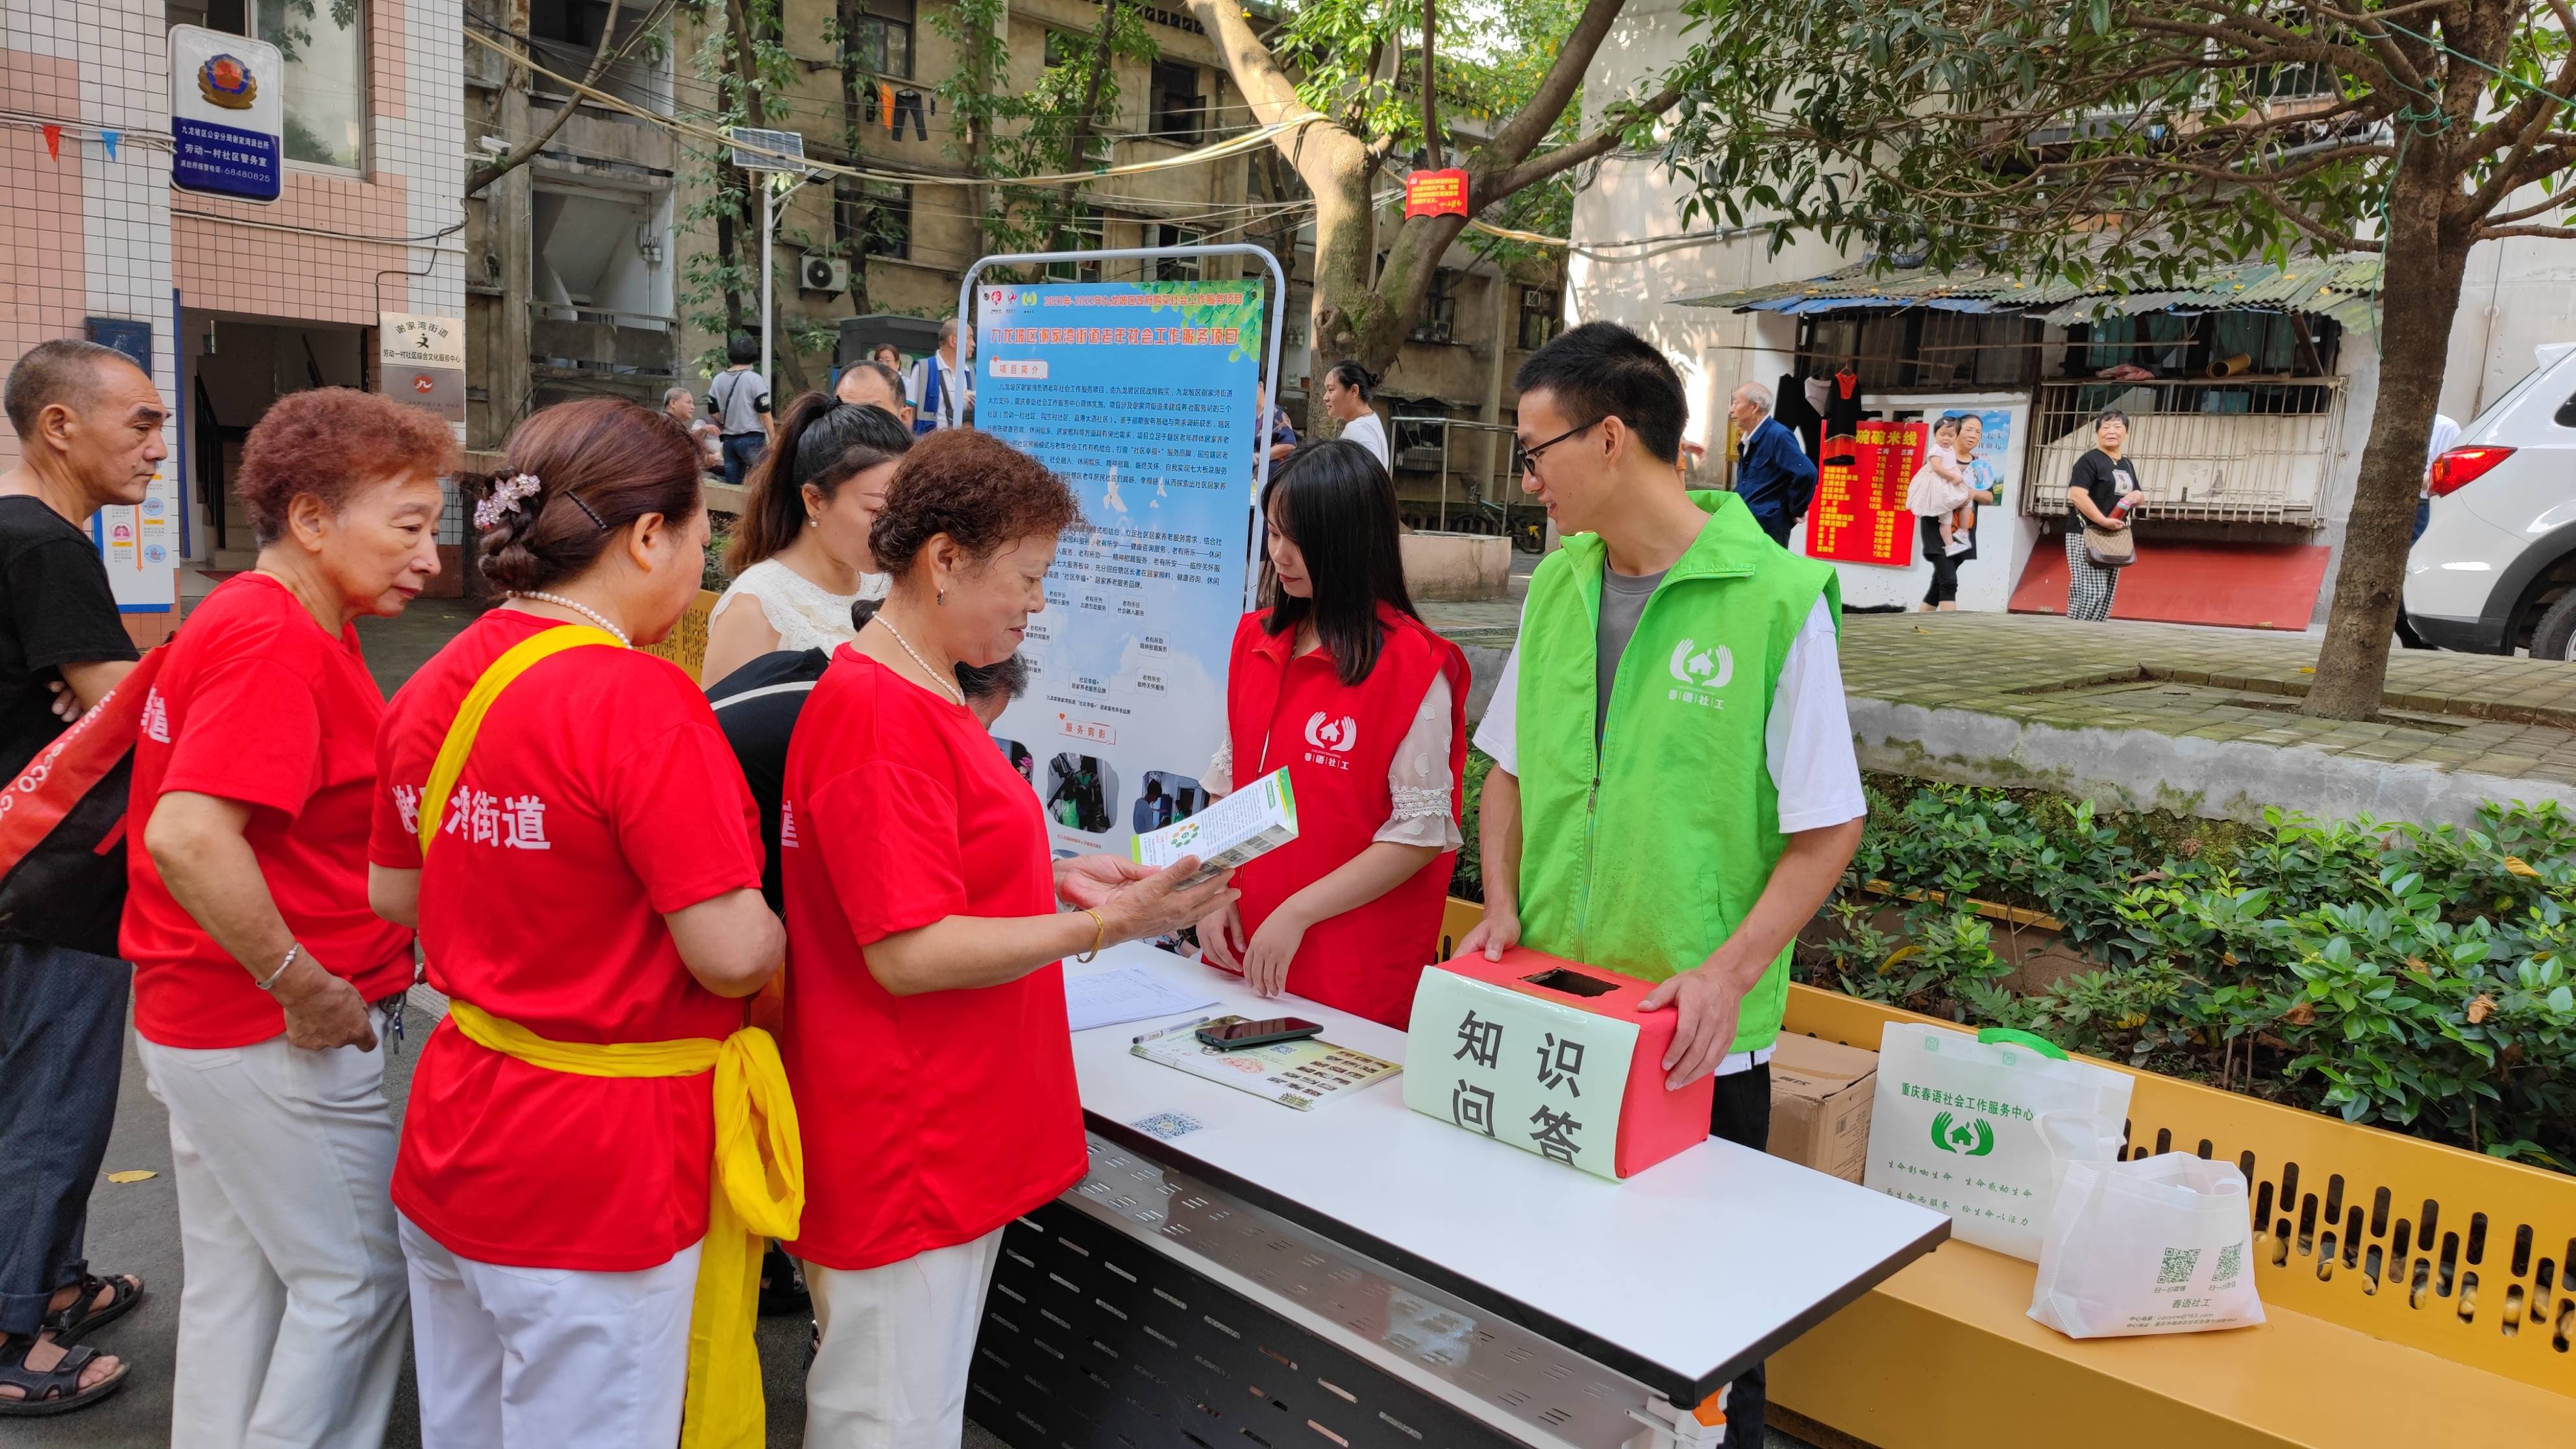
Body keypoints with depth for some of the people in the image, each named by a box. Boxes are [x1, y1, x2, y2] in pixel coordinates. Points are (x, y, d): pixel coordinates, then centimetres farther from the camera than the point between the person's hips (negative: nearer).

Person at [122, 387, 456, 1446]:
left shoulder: (245, 619, 10)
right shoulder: (275, 641, -21)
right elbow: (189, 840, -32)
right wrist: (306, 992, -23)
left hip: (201, 1022, 10)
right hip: (274, 1038, -10)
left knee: (241, 1279, 20)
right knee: (357, 1278, 4)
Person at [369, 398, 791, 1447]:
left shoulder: (436, 687, 2)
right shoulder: (638, 700, -23)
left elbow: (392, 895, 15)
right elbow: (734, 956, -23)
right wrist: (779, 933, -2)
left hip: (452, 1139, 8)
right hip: (596, 1172, -8)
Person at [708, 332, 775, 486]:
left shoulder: (718, 380, 7)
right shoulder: (754, 379, -8)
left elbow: (714, 412, 11)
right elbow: (764, 413, -9)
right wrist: (773, 439, -4)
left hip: (728, 440, 5)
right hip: (752, 439, -5)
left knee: (732, 485, 8)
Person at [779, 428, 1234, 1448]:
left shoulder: (922, 692, 9)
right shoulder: (880, 716, -22)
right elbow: (909, 954, -24)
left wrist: (1058, 877, 6)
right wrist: (1104, 925, -22)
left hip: (951, 1130, 10)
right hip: (904, 1148, -10)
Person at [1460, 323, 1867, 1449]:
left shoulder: (1776, 597, -14)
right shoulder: (1556, 585, 3)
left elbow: (1829, 827, -11)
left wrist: (1732, 972, -21)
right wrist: (1502, 907, -2)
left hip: (1697, 1034, -5)